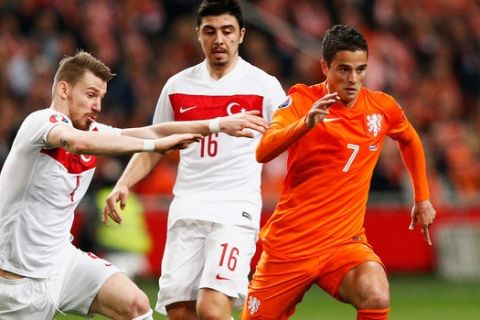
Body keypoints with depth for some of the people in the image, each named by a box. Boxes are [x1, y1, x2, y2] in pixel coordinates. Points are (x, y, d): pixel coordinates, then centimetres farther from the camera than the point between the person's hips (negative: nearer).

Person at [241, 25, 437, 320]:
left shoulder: (382, 107, 0)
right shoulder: (302, 99, -9)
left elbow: (410, 141, 24)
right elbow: (263, 152, -26)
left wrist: (423, 198, 24)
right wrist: (306, 122, -42)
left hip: (345, 240, 1)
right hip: (289, 241, -1)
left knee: (377, 296, -29)